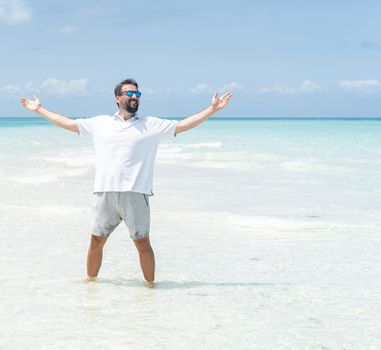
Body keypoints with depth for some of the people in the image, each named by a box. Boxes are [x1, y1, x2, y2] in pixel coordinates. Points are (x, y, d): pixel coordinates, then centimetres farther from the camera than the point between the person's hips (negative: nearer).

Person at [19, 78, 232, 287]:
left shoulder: (152, 125, 10)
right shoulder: (100, 123, 14)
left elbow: (184, 125, 8)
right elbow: (67, 123, 20)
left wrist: (212, 109, 2)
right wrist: (39, 109, 23)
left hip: (136, 194, -2)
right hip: (105, 193, 2)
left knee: (143, 243, -2)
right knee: (97, 241, 6)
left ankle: (150, 284, 11)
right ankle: (90, 280, 22)